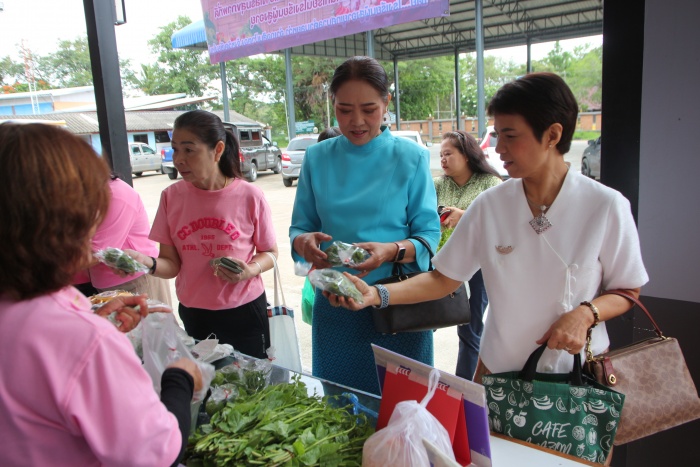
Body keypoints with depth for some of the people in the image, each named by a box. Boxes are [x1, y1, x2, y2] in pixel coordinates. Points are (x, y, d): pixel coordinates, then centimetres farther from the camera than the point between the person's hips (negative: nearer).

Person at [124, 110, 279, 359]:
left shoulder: (249, 196, -11)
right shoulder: (172, 197, -3)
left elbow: (269, 252, 0)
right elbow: (172, 264, -1)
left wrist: (251, 270, -20)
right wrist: (146, 262, -21)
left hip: (244, 313, -2)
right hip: (193, 316, 2)